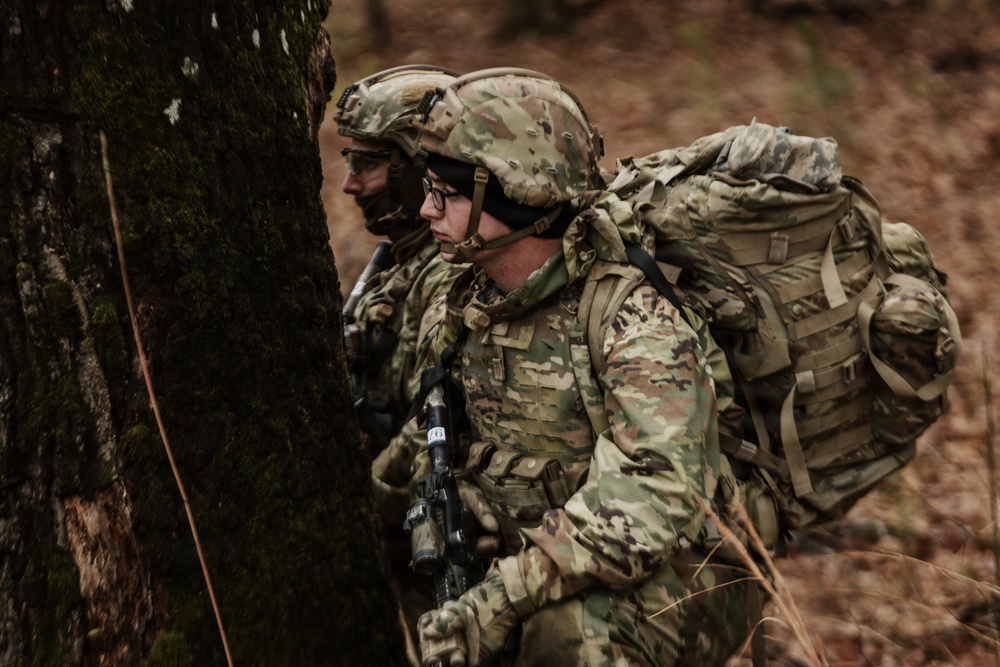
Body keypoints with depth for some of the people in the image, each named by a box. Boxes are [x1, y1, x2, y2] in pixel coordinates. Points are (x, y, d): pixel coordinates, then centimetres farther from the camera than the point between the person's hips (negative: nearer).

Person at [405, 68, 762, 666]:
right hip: (531, 563, 8)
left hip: (669, 587, -7)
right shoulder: (468, 307, 3)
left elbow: (653, 503, -32)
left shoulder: (637, 319, -21)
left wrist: (504, 596, -36)